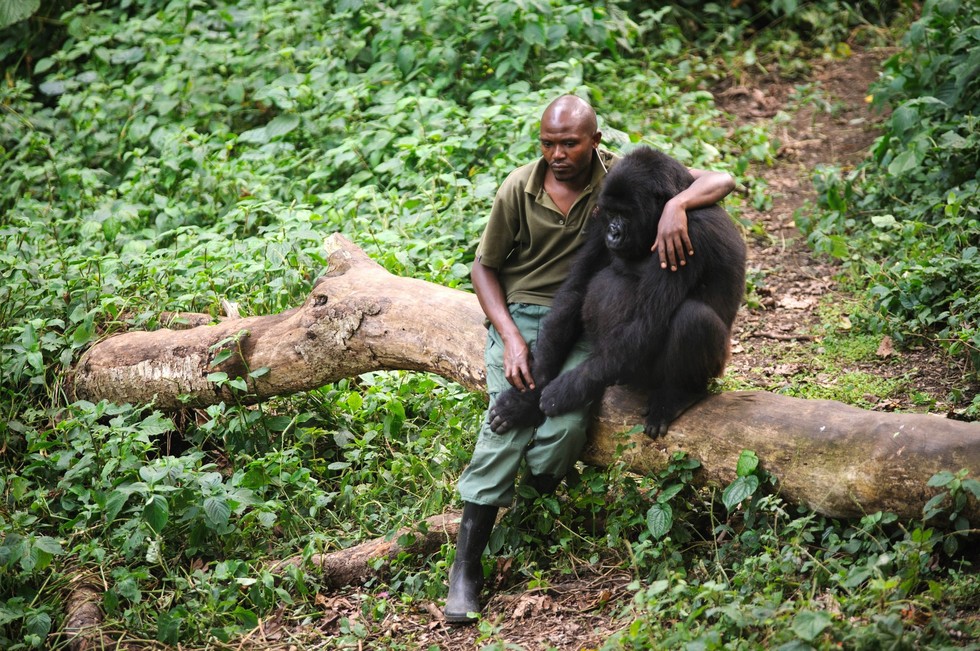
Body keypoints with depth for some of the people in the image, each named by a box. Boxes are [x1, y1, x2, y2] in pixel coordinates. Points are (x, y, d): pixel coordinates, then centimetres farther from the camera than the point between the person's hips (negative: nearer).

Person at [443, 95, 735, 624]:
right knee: (507, 418, -21)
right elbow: (485, 266, 8)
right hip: (522, 315, 0)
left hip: (587, 321, 0)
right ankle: (466, 567, -17)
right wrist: (511, 337, -6)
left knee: (565, 426, -29)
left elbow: (719, 182, -9)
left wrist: (675, 205, -32)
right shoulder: (519, 189, -2)